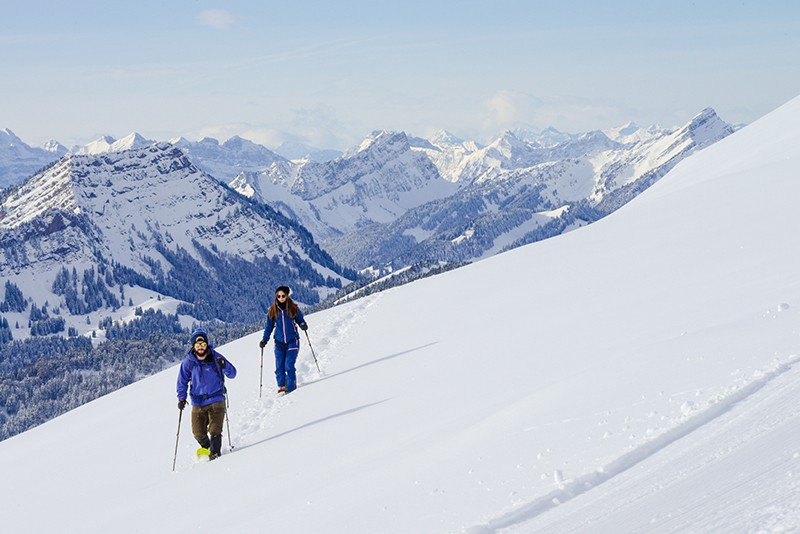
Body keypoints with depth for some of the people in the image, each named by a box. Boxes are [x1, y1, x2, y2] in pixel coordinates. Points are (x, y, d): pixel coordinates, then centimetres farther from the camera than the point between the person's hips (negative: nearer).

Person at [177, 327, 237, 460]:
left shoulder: (215, 358, -5)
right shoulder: (188, 362, -2)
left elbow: (232, 374, -4)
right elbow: (182, 381, 8)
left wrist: (224, 366, -24)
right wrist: (181, 398, -5)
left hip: (216, 400, -2)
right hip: (198, 403, 2)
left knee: (215, 430, -12)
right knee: (198, 433, 4)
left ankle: (215, 453, 1)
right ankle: (206, 448, 31)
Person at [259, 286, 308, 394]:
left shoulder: (293, 308, -2)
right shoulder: (273, 311, 3)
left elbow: (300, 320, 9)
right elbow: (269, 326, 11)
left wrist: (303, 325, -13)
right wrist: (264, 340, 4)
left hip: (292, 341, -2)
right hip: (279, 342, 2)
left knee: (289, 366, -12)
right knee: (279, 366, -1)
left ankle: (291, 387, -4)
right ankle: (282, 386, 15)